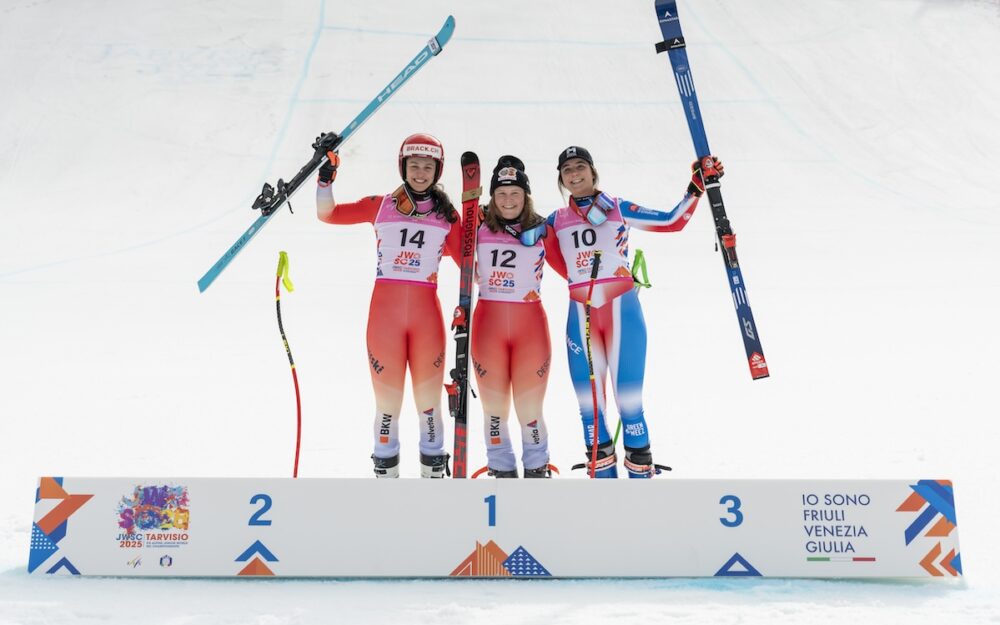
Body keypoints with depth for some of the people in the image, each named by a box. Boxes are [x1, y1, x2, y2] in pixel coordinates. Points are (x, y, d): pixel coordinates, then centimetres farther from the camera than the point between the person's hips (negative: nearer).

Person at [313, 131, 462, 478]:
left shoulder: (446, 214, 10)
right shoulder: (380, 205, 9)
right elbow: (327, 214, 5)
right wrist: (326, 172, -4)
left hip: (426, 313, 0)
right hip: (385, 311, 0)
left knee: (429, 401, 4)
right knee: (388, 402, 4)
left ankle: (434, 473, 15)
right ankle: (385, 473, 15)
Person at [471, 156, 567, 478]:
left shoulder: (542, 229, 3)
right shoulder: (480, 227, 4)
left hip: (530, 325, -1)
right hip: (488, 325, 1)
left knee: (530, 411, 2)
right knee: (494, 410, 8)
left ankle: (537, 472, 21)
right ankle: (502, 472, 23)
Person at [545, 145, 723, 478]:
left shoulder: (618, 208, 10)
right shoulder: (556, 220, 15)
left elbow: (673, 221, 10)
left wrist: (697, 186, 2)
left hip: (622, 311, -2)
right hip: (581, 316, 2)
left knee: (629, 400, -6)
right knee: (589, 404, 2)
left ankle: (641, 475, 3)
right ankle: (603, 476, 14)